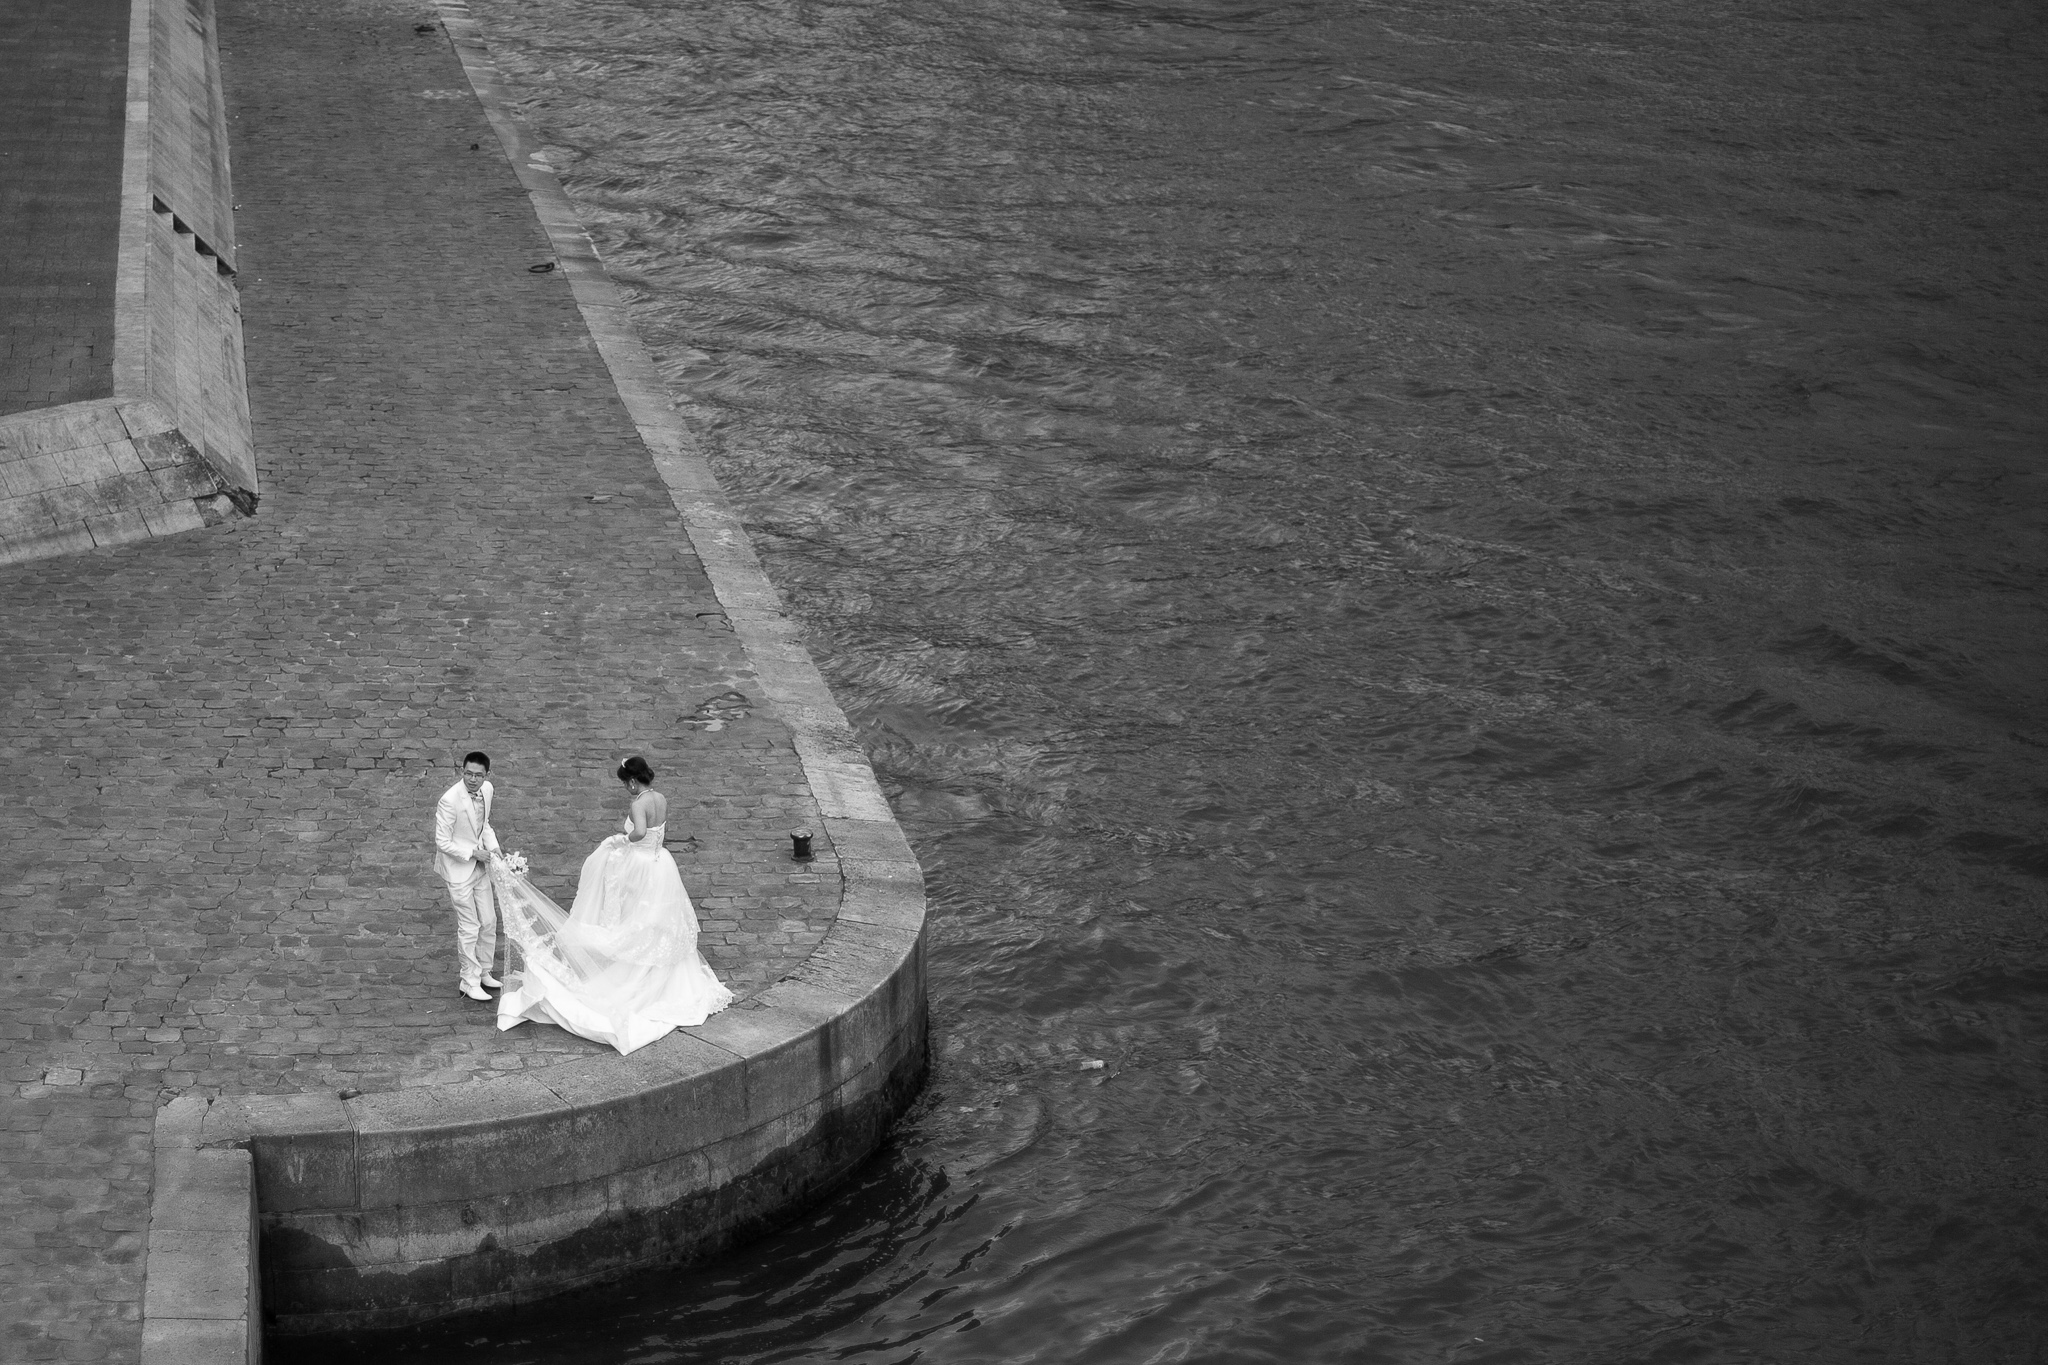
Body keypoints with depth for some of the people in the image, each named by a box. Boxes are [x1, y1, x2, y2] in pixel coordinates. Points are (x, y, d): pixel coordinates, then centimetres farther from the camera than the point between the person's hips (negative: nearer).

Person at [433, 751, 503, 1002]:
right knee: (469, 927, 1)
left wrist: (492, 846, -1)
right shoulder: (450, 800, -27)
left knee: (489, 921, 16)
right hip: (458, 869, -7)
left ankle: (483, 972, 35)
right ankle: (469, 981, 16)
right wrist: (473, 853, -19)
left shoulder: (486, 790, -6)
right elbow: (442, 842, -21)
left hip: (480, 866, 7)